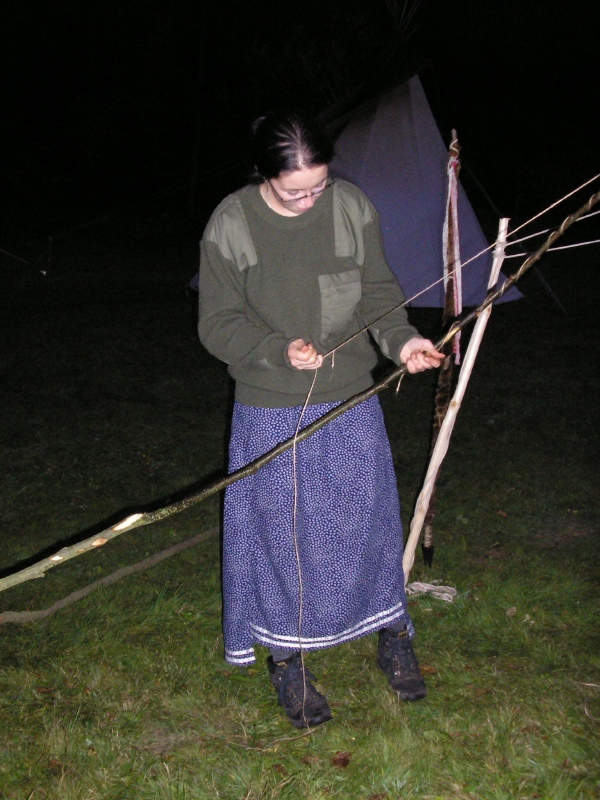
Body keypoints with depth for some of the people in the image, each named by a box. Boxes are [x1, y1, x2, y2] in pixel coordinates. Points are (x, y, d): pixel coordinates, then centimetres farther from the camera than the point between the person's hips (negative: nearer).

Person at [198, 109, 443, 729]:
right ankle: (286, 657, 29)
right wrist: (278, 350, -22)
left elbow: (377, 293, 3)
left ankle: (391, 631, 36)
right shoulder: (230, 225, -12)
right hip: (270, 414, -2)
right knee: (282, 534, 8)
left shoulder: (351, 207, -6)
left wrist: (401, 339, -16)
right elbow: (218, 324, -6)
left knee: (367, 518, 13)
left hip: (351, 404, 2)